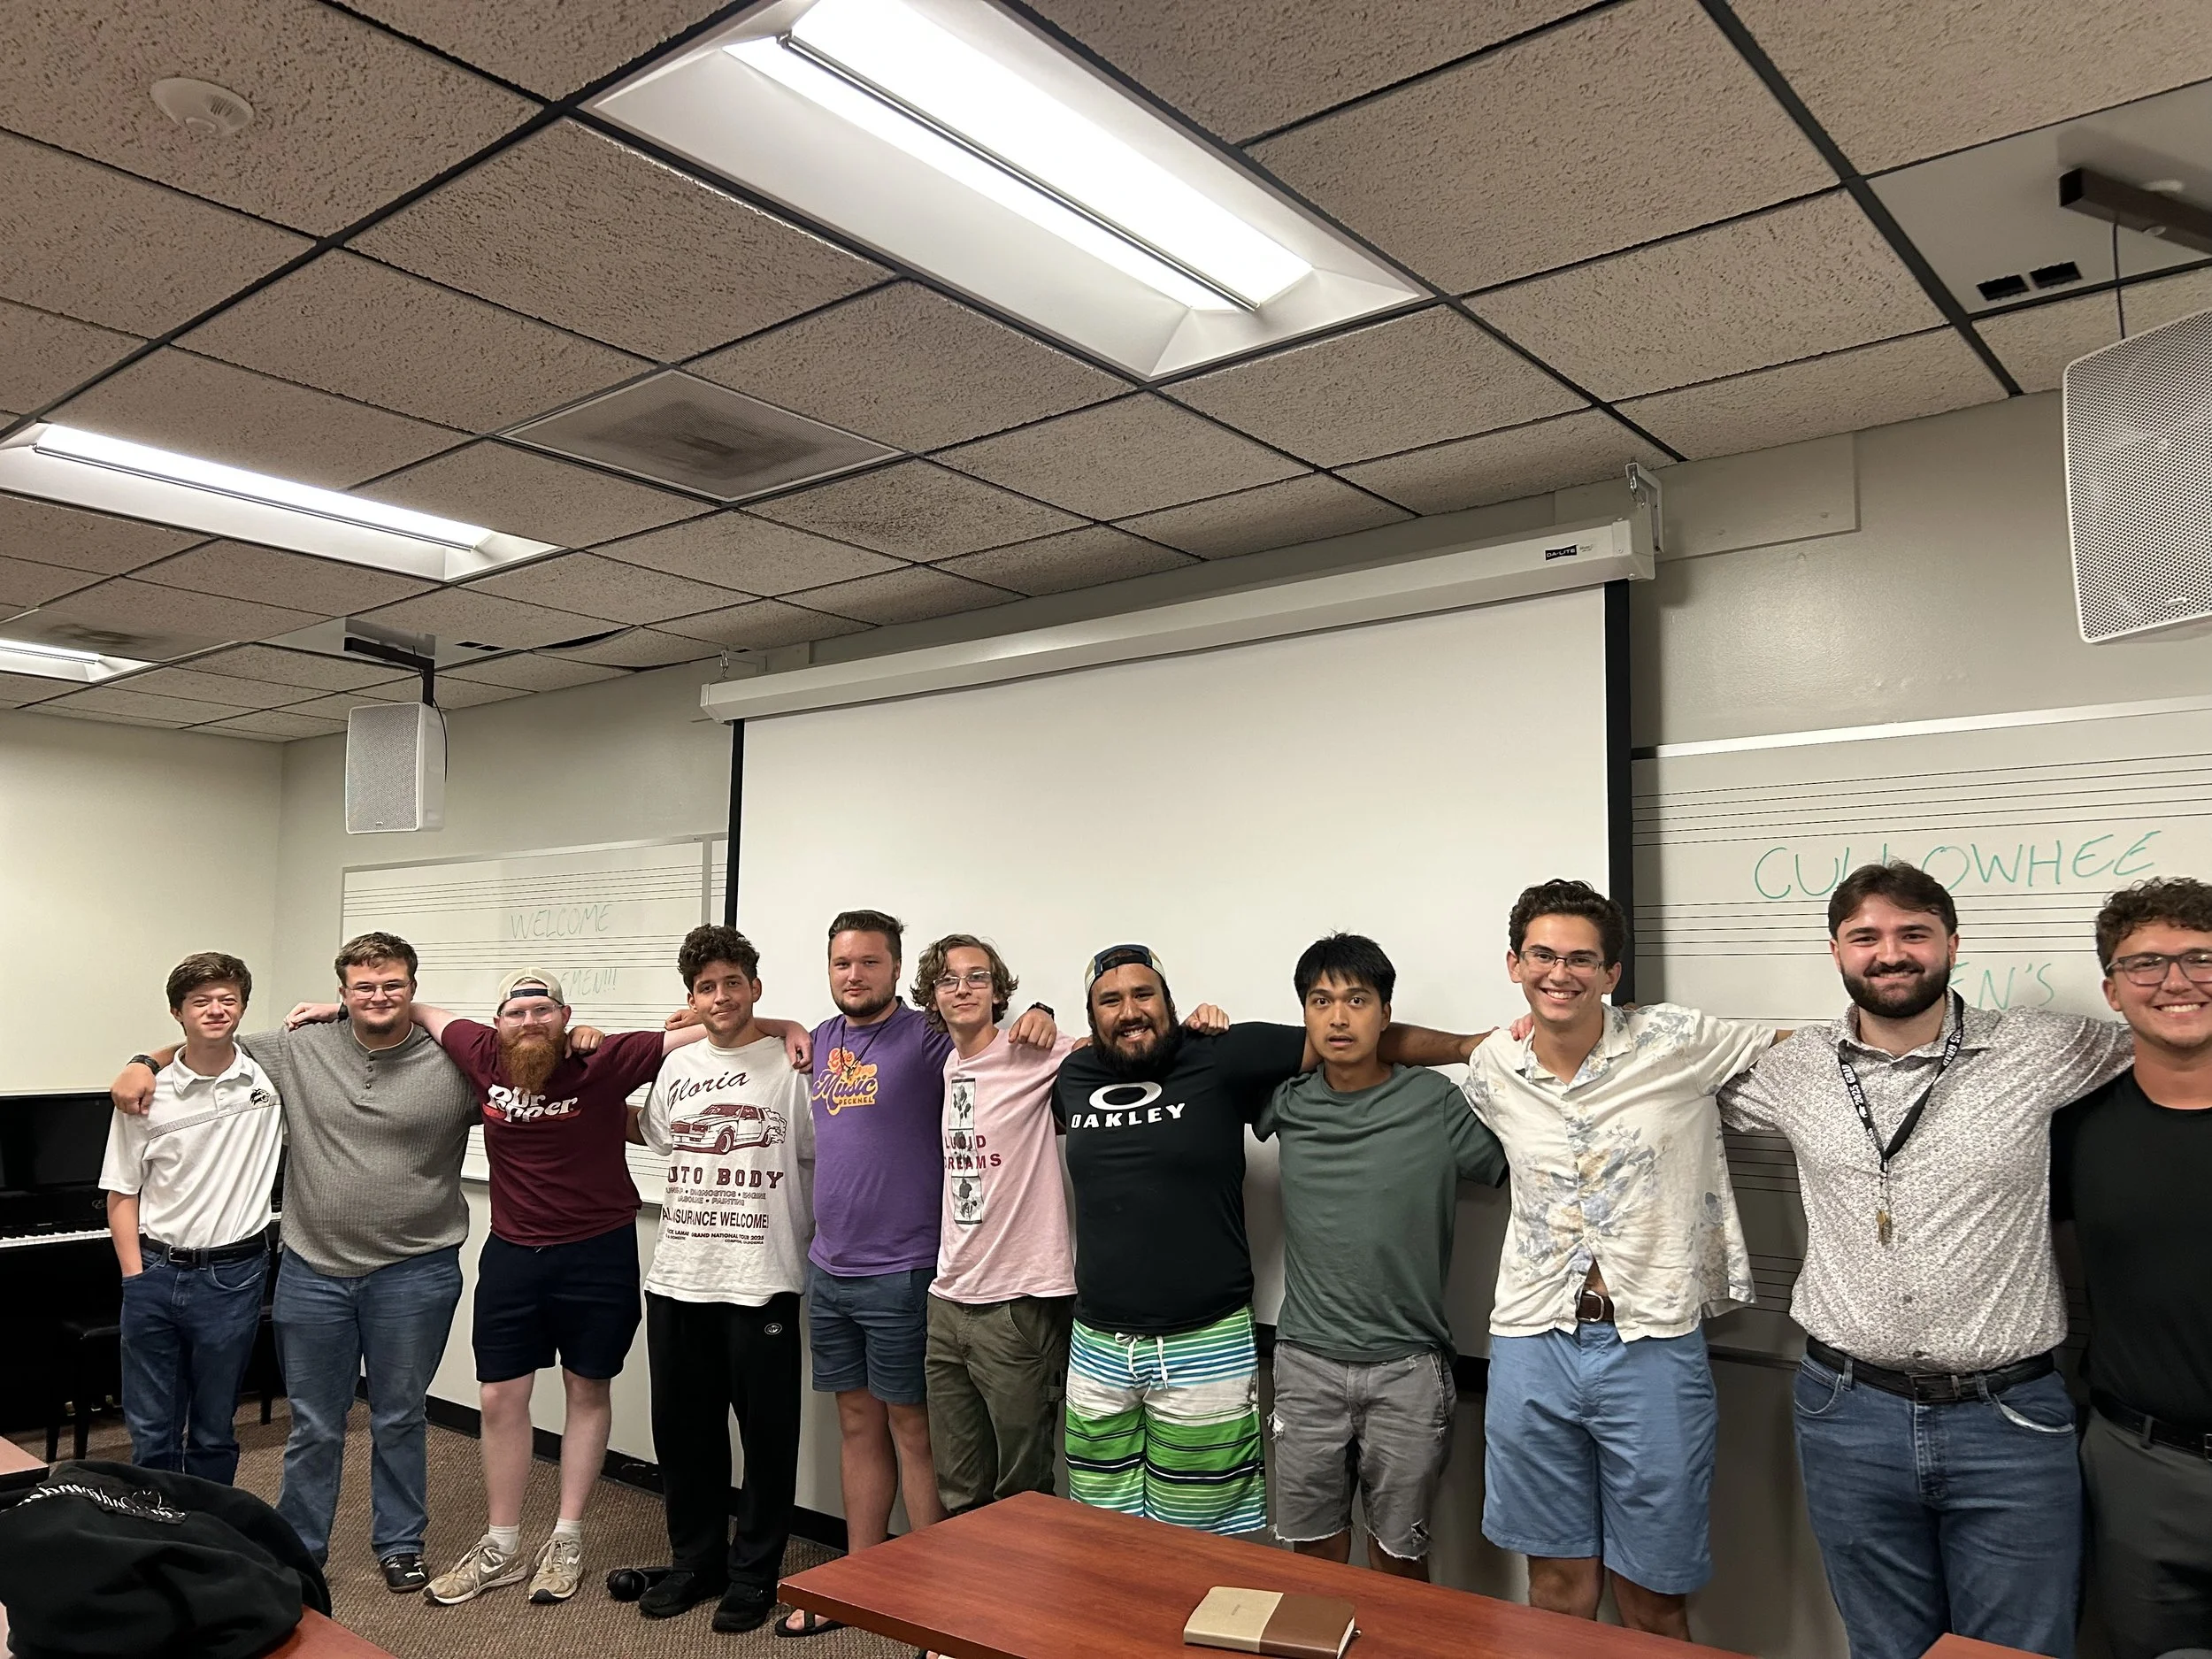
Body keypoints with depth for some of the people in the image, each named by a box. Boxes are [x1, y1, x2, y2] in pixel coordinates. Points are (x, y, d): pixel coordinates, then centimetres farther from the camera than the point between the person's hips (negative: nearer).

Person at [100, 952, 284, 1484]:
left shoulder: (272, 1076, -3)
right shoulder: (147, 1095, -2)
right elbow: (122, 1195, 3)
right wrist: (136, 1279, -3)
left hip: (233, 1276, -1)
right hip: (155, 1272, 1)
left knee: (213, 1432, 12)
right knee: (151, 1431, 11)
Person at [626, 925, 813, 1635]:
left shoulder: (793, 1067, -7)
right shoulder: (677, 1067, 9)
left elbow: (822, 1157, -2)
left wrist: (810, 1233, -6)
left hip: (761, 1283, -5)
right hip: (677, 1280, 5)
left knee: (766, 1433, 5)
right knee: (683, 1430, 15)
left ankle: (753, 1574, 22)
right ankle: (695, 1561, 33)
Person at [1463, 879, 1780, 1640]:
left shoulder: (1677, 1043, -7)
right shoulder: (1491, 1072, 1)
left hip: (1650, 1346, -2)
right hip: (1532, 1345, 2)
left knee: (1652, 1605, 11)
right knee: (1559, 1586, 15)